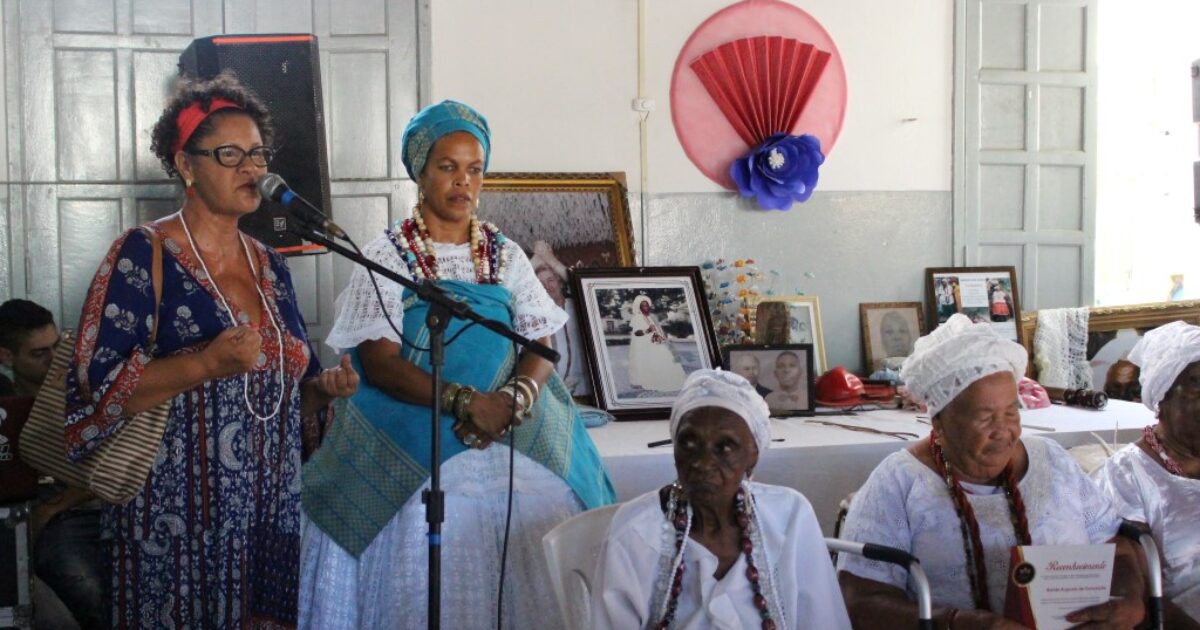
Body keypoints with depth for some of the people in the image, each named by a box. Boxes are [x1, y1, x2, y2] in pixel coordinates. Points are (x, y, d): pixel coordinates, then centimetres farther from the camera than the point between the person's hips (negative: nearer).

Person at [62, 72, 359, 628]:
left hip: (271, 508, 6)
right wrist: (207, 364, -27)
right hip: (176, 516, -6)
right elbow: (100, 389, -16)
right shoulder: (143, 255, -8)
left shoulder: (270, 267, 11)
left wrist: (325, 387, -2)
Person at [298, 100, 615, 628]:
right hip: (411, 456, -3)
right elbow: (379, 361, -9)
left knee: (521, 575, -5)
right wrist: (463, 400, -22)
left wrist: (513, 399, -18)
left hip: (516, 446, 3)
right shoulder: (386, 256, 1)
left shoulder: (505, 254, 11)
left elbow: (542, 345, 3)